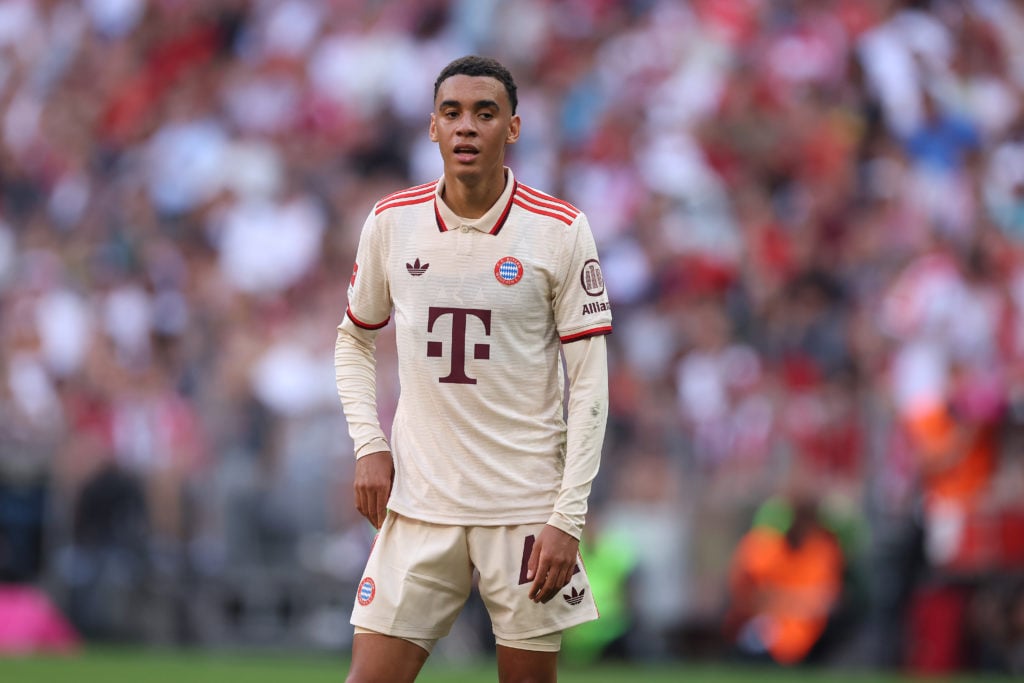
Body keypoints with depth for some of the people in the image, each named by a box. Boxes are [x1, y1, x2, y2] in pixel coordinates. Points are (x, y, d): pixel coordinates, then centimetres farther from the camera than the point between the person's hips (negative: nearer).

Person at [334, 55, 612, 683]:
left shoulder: (561, 231, -6)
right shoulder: (391, 223, 2)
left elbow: (589, 383, -5)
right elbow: (355, 340, 18)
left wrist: (568, 518, -12)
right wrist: (369, 445, 3)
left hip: (526, 509, -2)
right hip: (418, 505, 2)